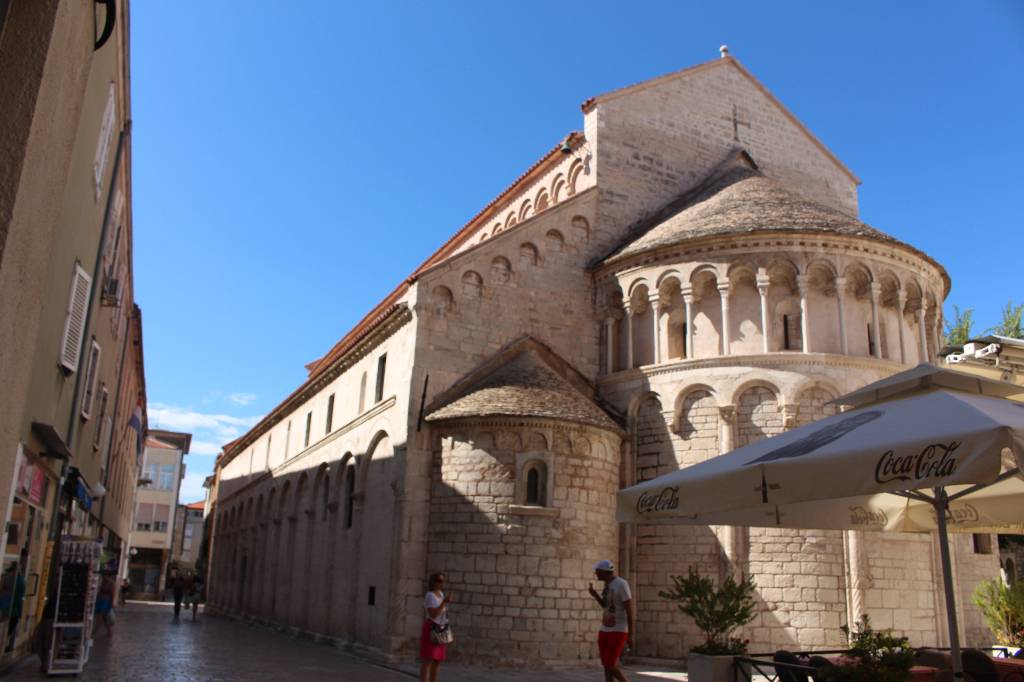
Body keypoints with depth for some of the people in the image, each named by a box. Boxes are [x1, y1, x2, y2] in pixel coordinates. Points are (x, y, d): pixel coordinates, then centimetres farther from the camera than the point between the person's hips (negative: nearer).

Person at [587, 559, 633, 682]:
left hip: (618, 632, -9)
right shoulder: (608, 584, 10)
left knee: (610, 666, -10)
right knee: (607, 666, 6)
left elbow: (629, 609, -17)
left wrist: (630, 634, -16)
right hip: (605, 631, 9)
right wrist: (595, 595, 3)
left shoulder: (621, 584, -18)